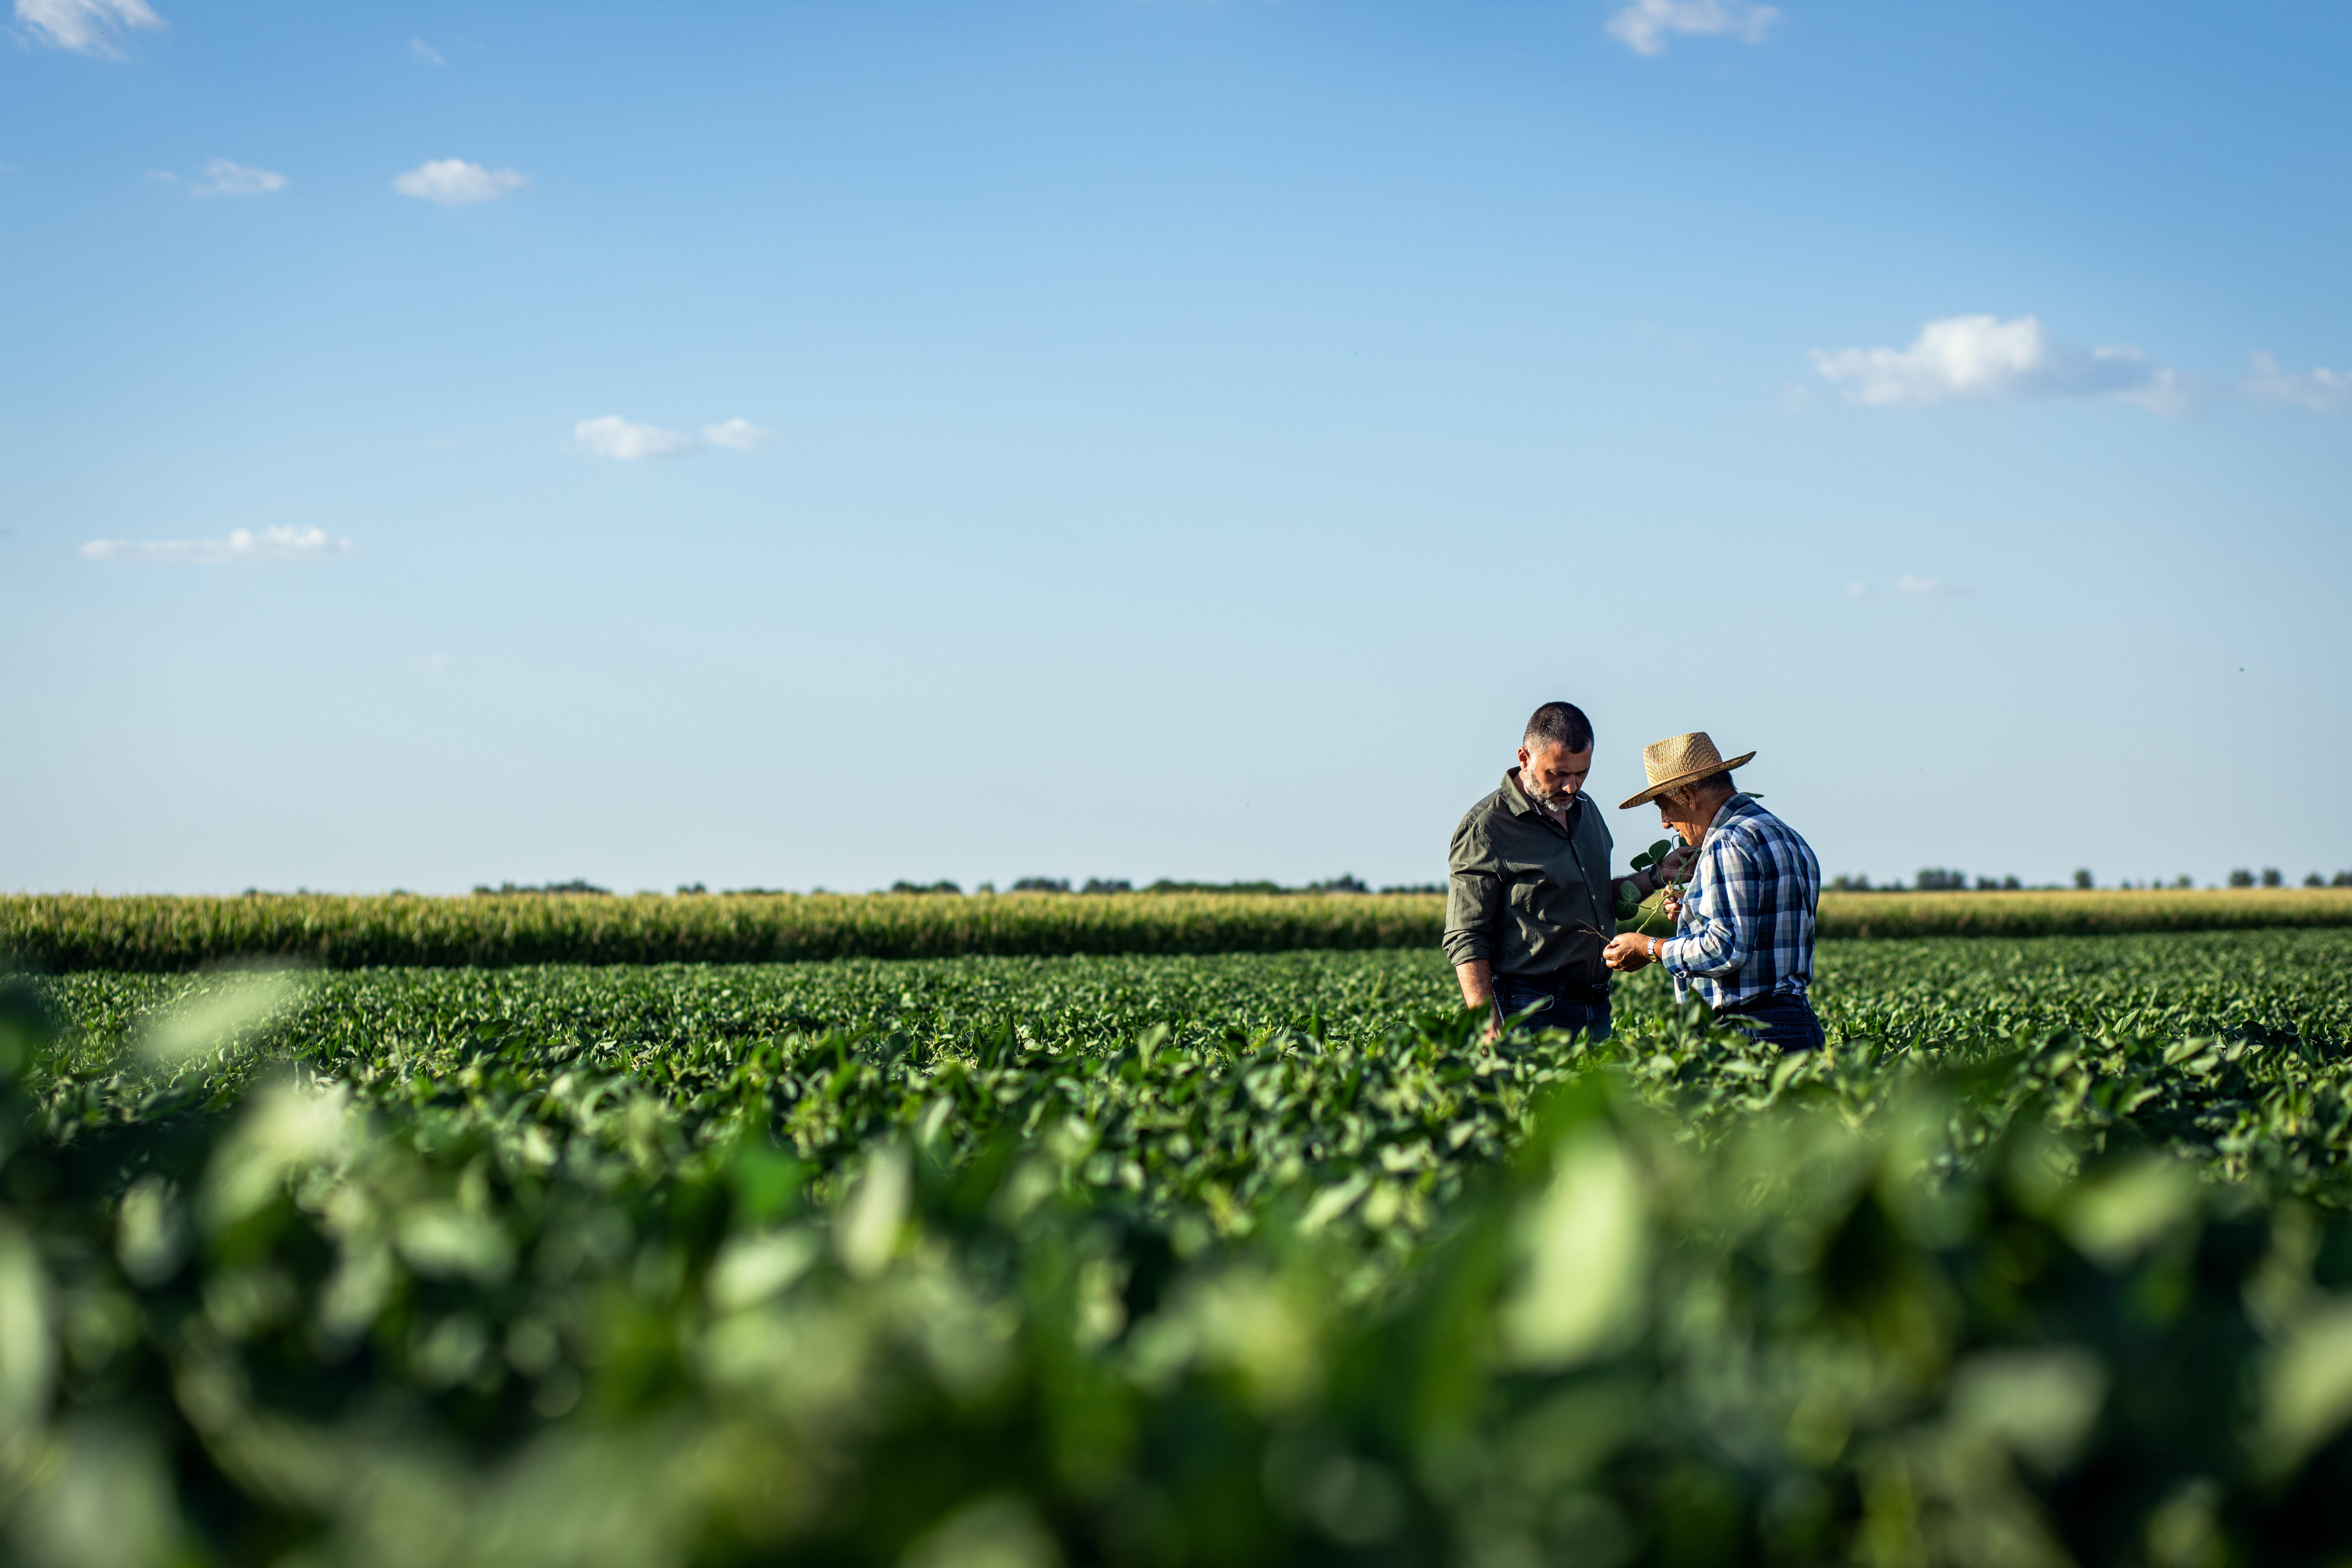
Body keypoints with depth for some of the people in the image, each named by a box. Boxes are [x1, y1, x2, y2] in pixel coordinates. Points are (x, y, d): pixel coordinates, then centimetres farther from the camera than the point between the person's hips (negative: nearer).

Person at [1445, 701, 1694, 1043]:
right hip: (1532, 1014, -7)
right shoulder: (1485, 828, -10)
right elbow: (1466, 941, -12)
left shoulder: (1585, 810, 15)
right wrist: (1489, 1029, -21)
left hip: (1596, 1012, 7)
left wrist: (1655, 877, 12)